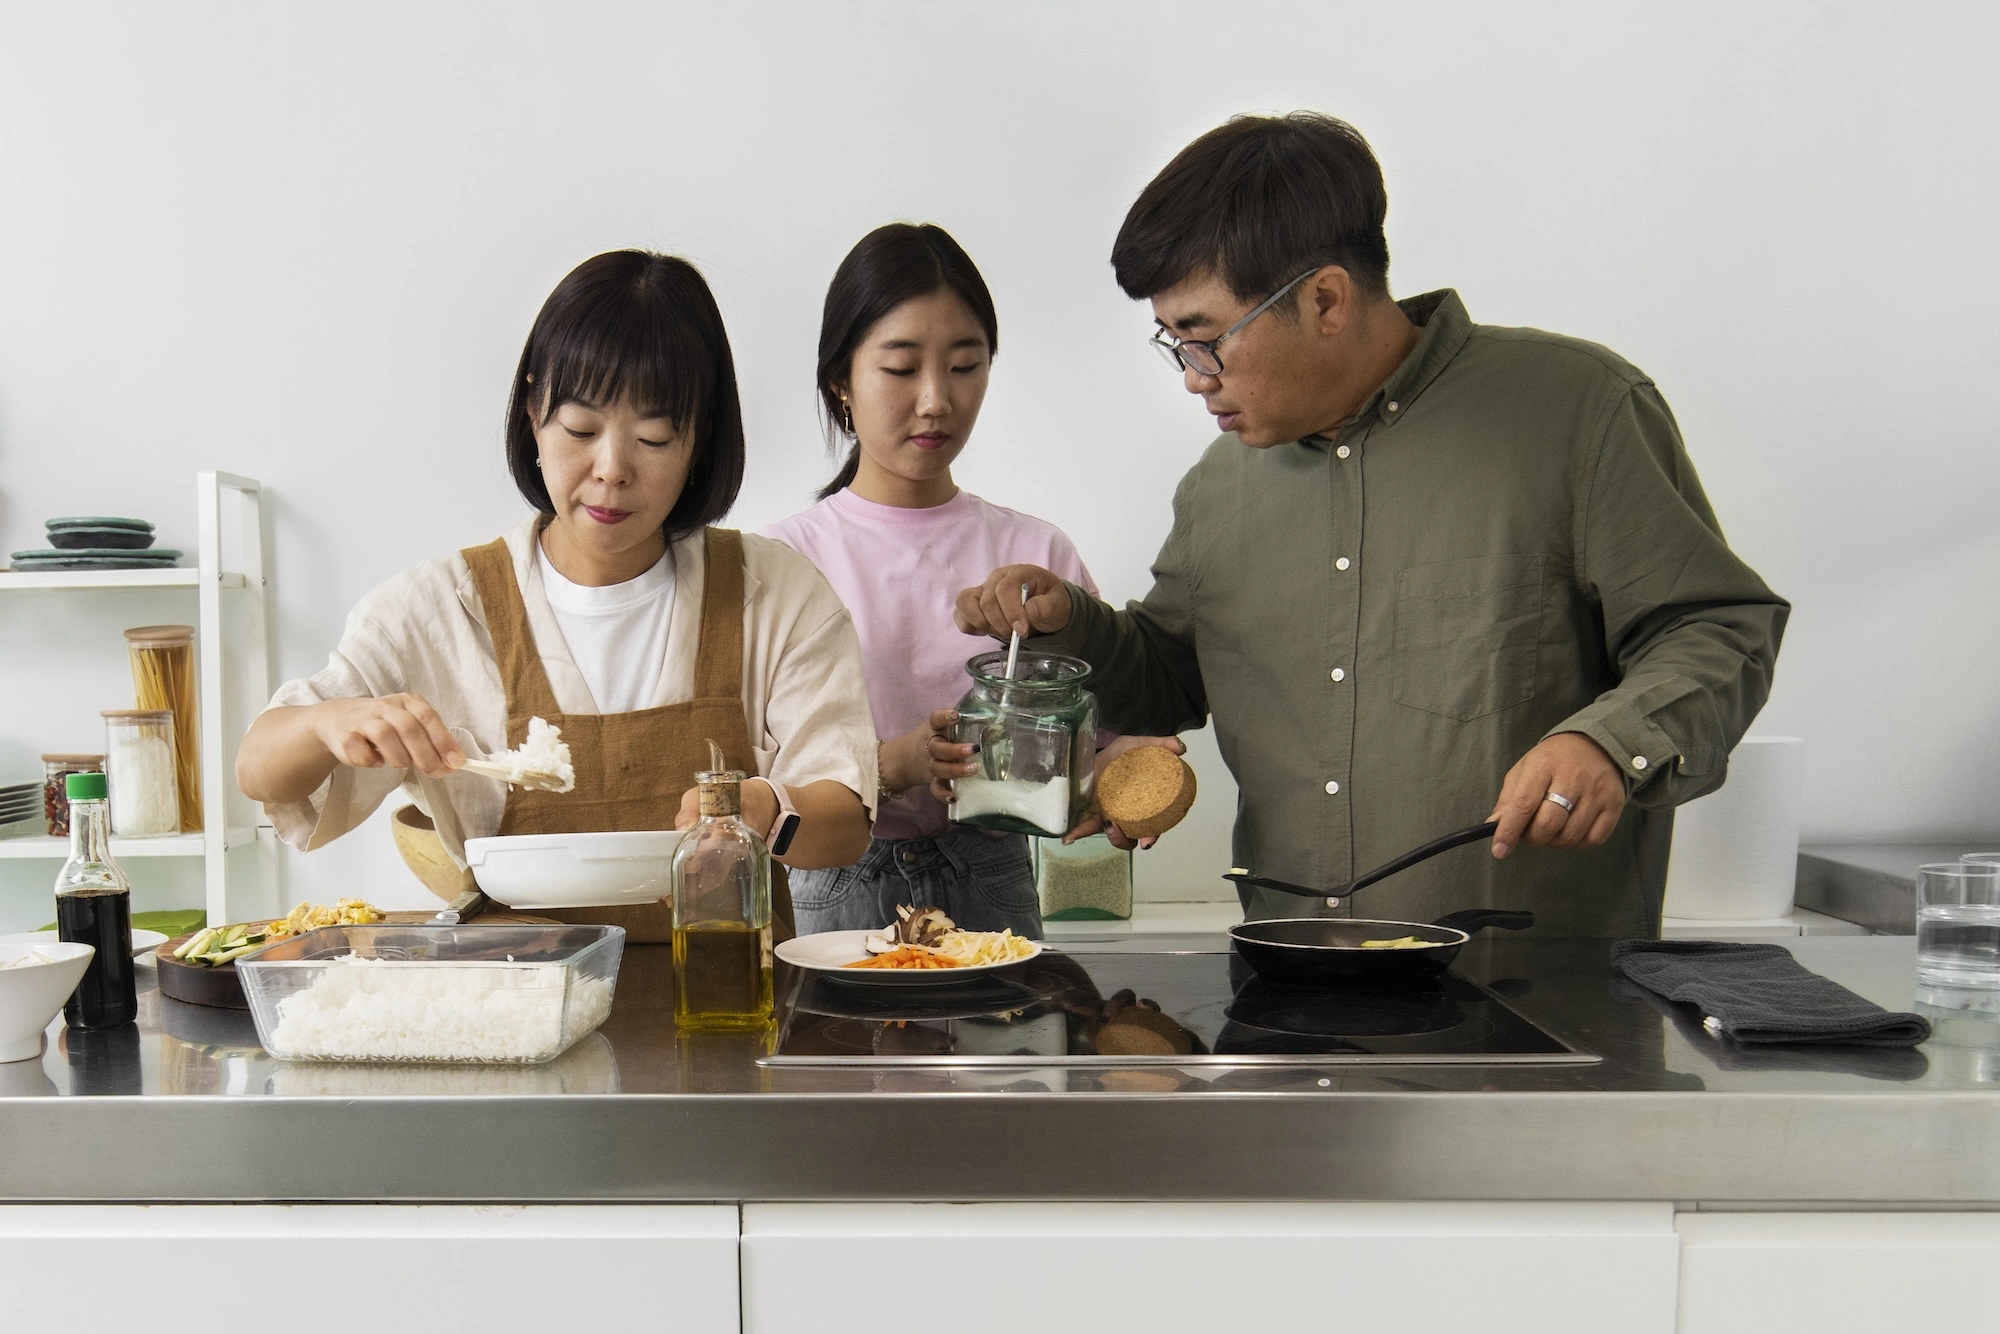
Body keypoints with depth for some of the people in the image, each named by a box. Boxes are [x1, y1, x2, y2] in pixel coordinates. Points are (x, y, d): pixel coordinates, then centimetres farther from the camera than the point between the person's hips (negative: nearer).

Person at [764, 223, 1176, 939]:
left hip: (992, 888, 1)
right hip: (834, 898, -1)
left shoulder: (1037, 551, 9)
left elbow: (1094, 728, 8)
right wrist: (897, 764, -19)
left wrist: (1116, 765, -15)